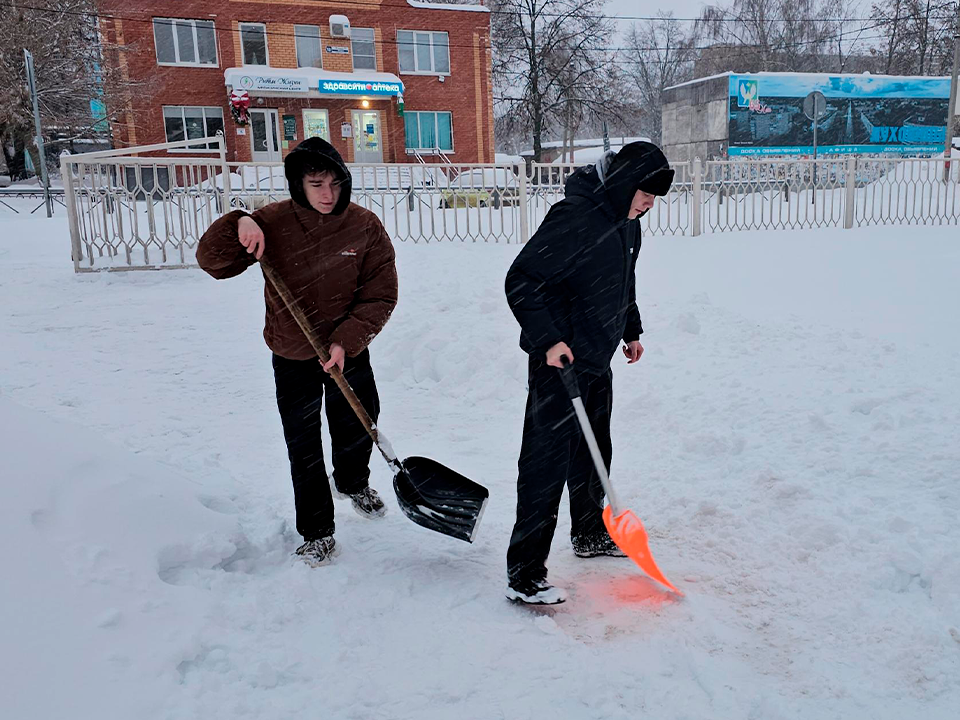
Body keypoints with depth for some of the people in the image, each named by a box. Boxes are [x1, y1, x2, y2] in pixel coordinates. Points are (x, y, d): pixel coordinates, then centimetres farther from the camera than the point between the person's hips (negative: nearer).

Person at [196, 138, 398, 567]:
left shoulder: (365, 227, -12)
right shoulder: (272, 224, -12)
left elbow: (380, 295, -12)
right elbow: (212, 261, -9)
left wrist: (346, 341, -22)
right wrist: (237, 225, -28)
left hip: (350, 354, 1)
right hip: (292, 358, -1)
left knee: (358, 426, 20)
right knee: (304, 451, 5)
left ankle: (354, 482, 53)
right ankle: (316, 532, 23)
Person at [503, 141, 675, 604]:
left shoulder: (627, 222, 9)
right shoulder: (574, 217, -21)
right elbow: (521, 280, -22)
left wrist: (631, 329, 26)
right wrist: (547, 338, -25)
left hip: (597, 360, 10)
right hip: (559, 361, -10)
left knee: (594, 452, 22)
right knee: (547, 465, -7)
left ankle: (589, 535, 43)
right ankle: (523, 576, 1)